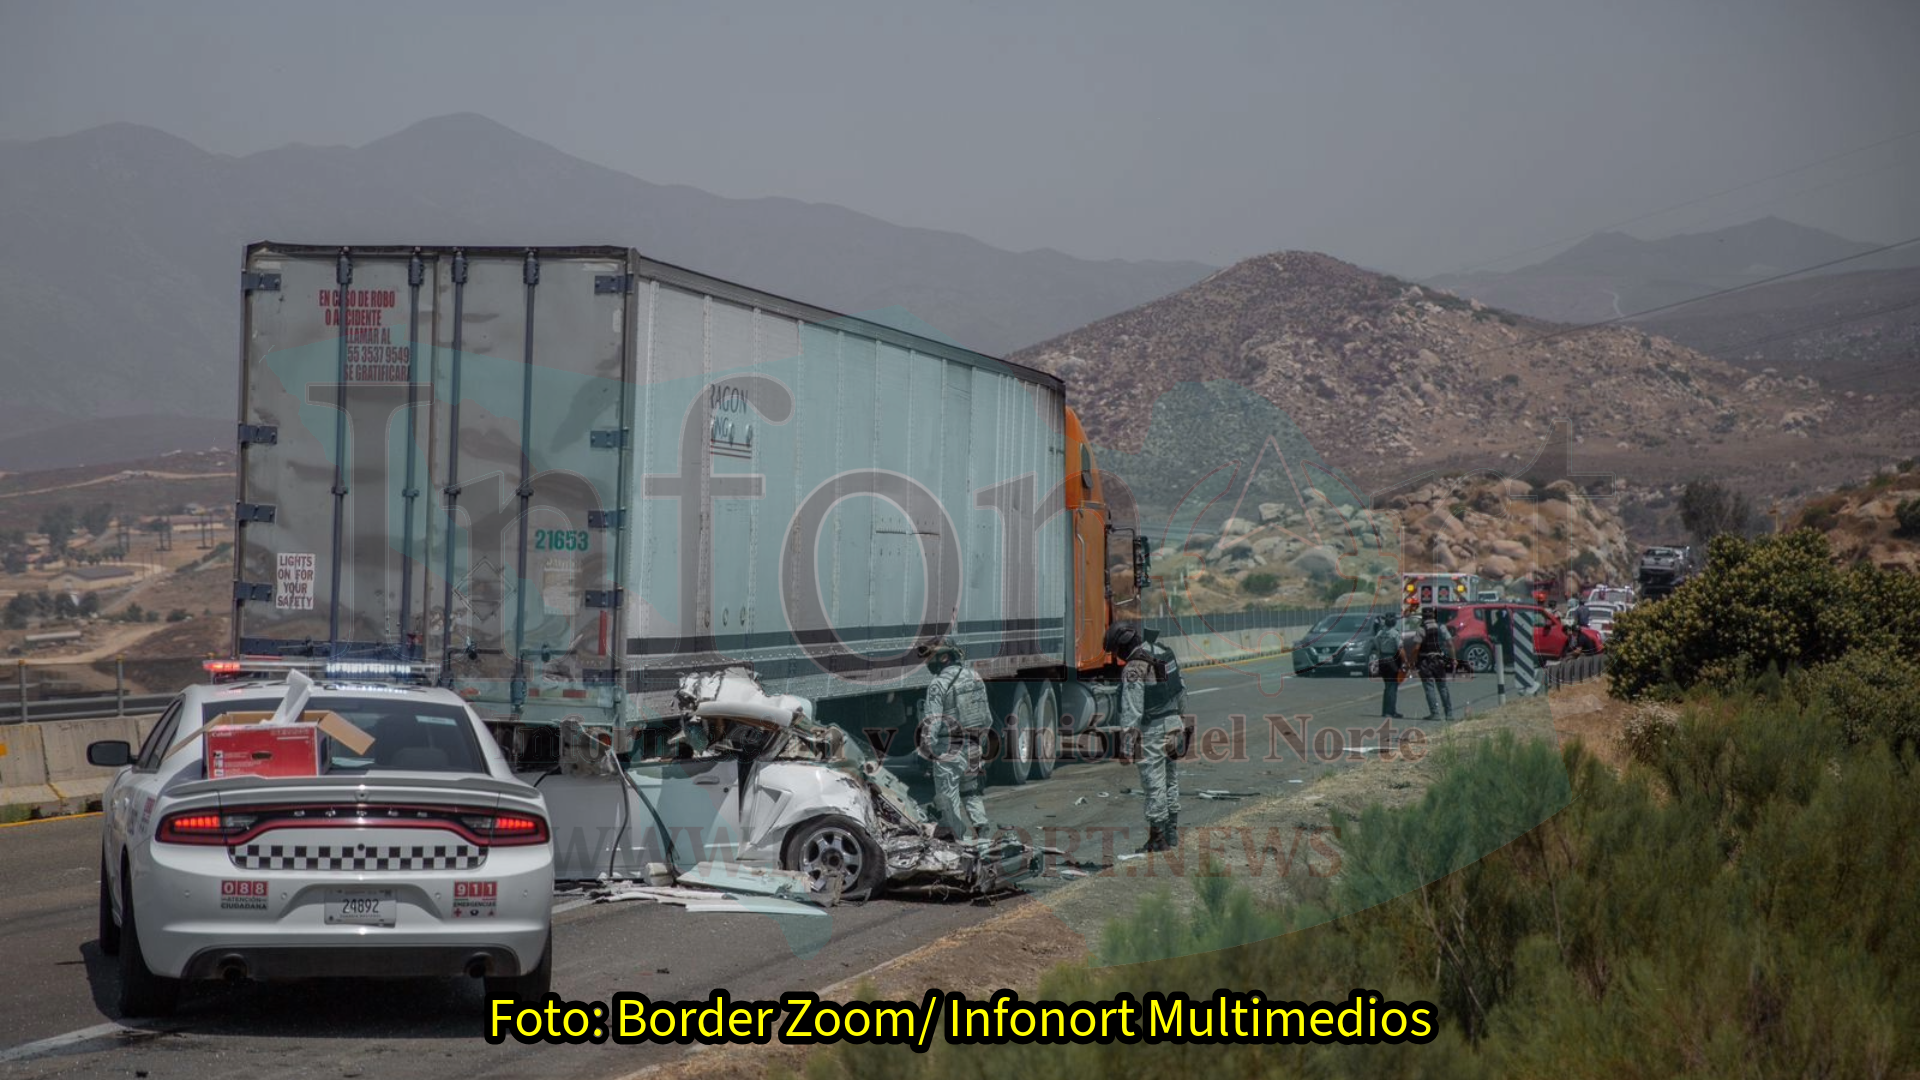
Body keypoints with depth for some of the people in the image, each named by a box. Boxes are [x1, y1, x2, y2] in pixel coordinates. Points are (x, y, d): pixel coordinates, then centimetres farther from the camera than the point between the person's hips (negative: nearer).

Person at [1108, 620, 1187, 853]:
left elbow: (1131, 711, -23)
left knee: (1154, 783, -2)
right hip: (1172, 724, 9)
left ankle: (1158, 838, 3)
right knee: (1169, 780, 19)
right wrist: (1181, 716, 29)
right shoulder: (1165, 652, 5)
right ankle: (1172, 832, 27)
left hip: (1151, 730, -9)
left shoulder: (1134, 670, -21)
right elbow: (1181, 688, 17)